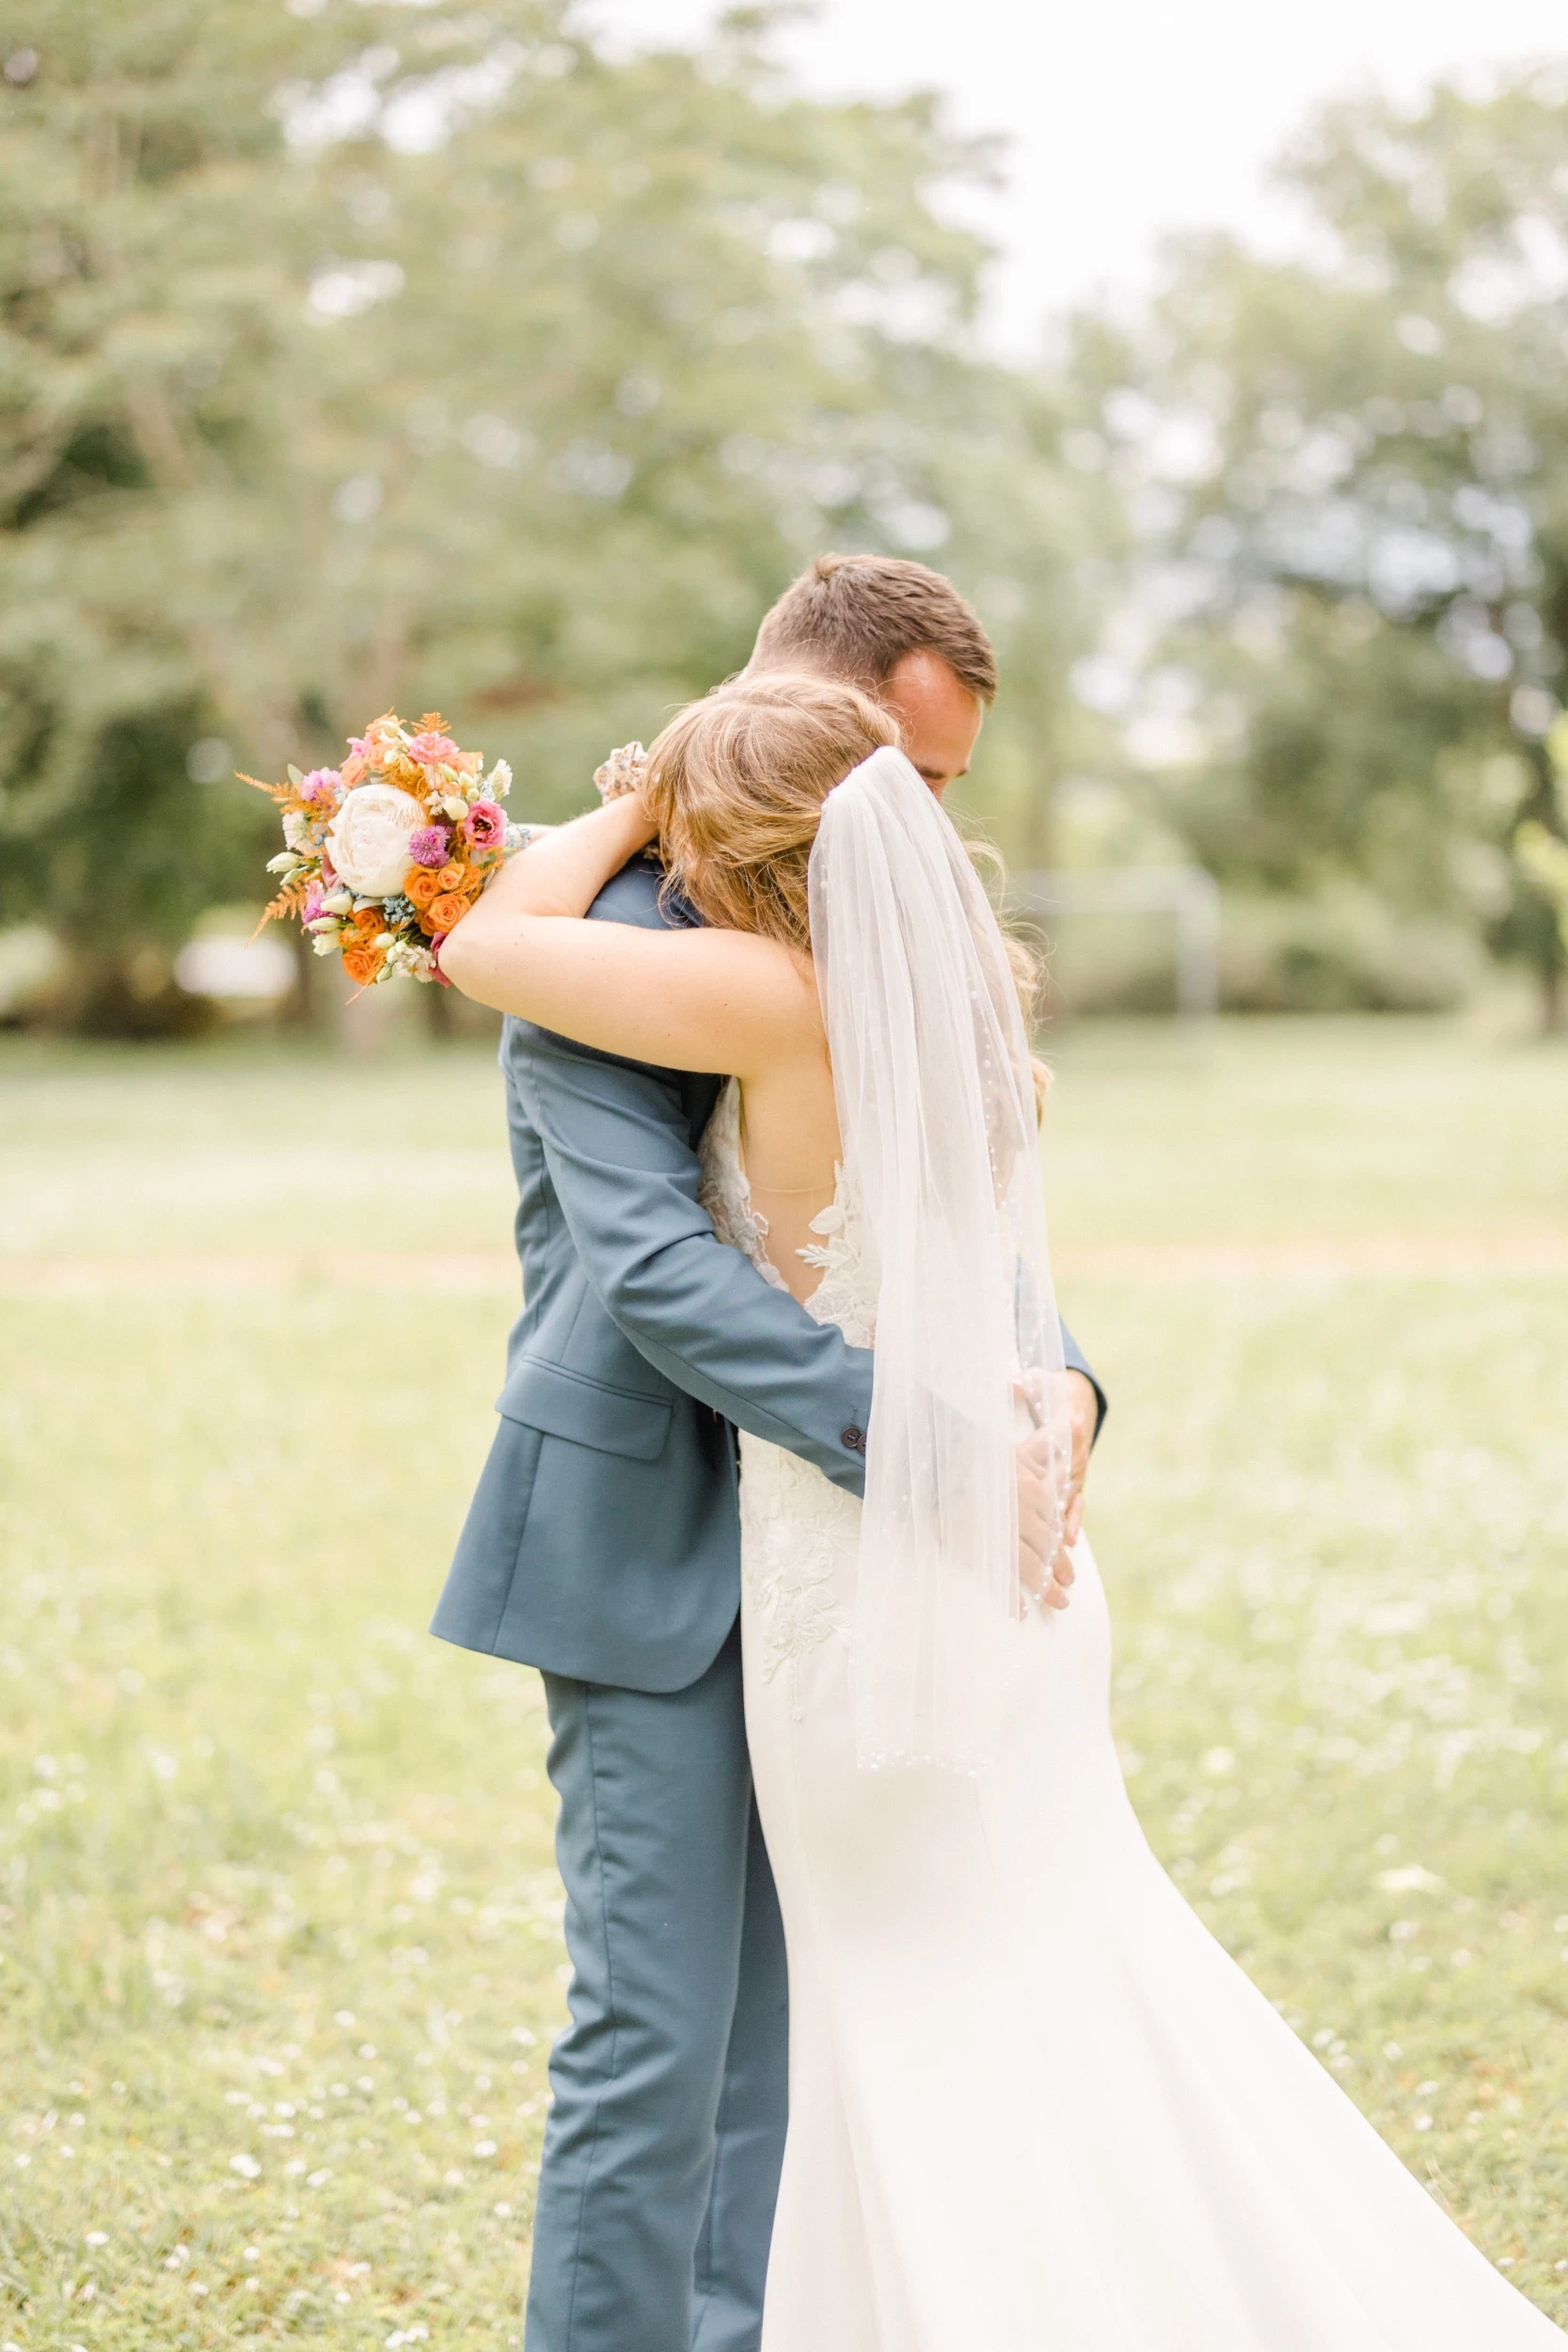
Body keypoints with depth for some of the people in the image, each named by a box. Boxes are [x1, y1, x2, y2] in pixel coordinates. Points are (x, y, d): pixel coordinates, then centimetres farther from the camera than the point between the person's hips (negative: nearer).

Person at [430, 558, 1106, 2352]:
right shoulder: (609, 933, -13)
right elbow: (650, 1260, -24)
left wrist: (1050, 1381, -13)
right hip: (654, 1546, -7)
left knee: (787, 2021, 12)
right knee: (657, 2033, -5)